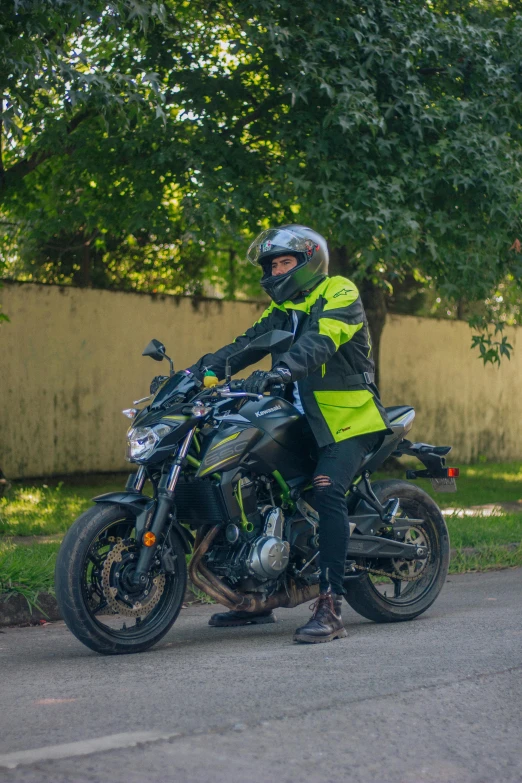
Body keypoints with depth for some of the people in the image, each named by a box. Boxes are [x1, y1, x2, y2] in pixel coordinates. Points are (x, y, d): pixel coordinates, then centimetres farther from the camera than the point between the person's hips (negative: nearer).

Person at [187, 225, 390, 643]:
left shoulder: (340, 294, -9)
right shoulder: (283, 309, 16)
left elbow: (320, 342, -29)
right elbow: (246, 344, 4)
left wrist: (280, 371, -46)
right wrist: (199, 370, -12)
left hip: (349, 419, -8)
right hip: (303, 419, 8)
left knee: (327, 492, -27)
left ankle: (331, 608, -29)